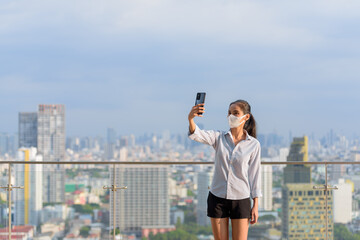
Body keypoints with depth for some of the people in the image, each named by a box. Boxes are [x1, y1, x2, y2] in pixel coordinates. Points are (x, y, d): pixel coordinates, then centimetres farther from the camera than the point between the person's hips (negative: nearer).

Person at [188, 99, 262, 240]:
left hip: (241, 199, -1)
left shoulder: (253, 144, -3)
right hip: (217, 197, 2)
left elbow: (255, 174, 0)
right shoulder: (219, 137, 0)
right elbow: (197, 135, -18)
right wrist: (190, 119, -40)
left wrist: (255, 205, -2)